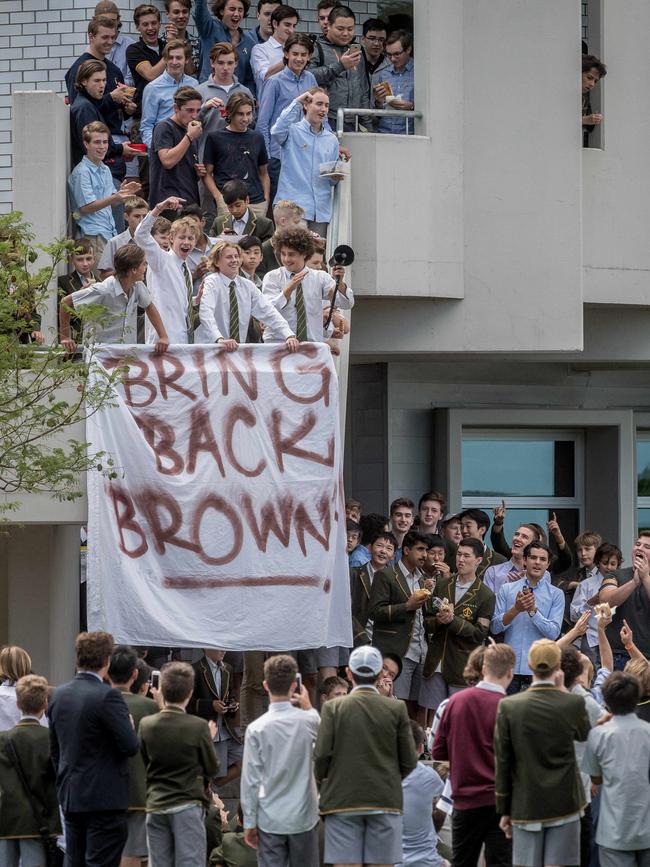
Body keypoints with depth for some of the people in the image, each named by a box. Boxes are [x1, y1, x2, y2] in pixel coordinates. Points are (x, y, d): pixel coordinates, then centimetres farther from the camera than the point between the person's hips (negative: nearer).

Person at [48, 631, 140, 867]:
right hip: (104, 798, -7)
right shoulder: (107, 696, -17)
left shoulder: (58, 695, 7)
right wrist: (130, 726, 3)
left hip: (70, 796, 7)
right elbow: (130, 746, -18)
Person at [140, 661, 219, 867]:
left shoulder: (146, 725, -3)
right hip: (187, 805, -3)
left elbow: (143, 764, 8)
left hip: (155, 805, 3)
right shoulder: (198, 727, -12)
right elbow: (212, 768, -1)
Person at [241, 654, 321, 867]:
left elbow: (250, 779, -6)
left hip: (270, 819, -1)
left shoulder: (256, 729, -8)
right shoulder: (308, 721, -5)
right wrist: (308, 707, 24)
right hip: (304, 817, 1)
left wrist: (249, 823, 1)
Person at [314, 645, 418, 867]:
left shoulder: (333, 708, -2)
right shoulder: (396, 709, 1)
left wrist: (323, 782, 13)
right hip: (386, 799, 1)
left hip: (342, 801, -1)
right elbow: (409, 761, 2)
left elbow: (321, 755, -7)